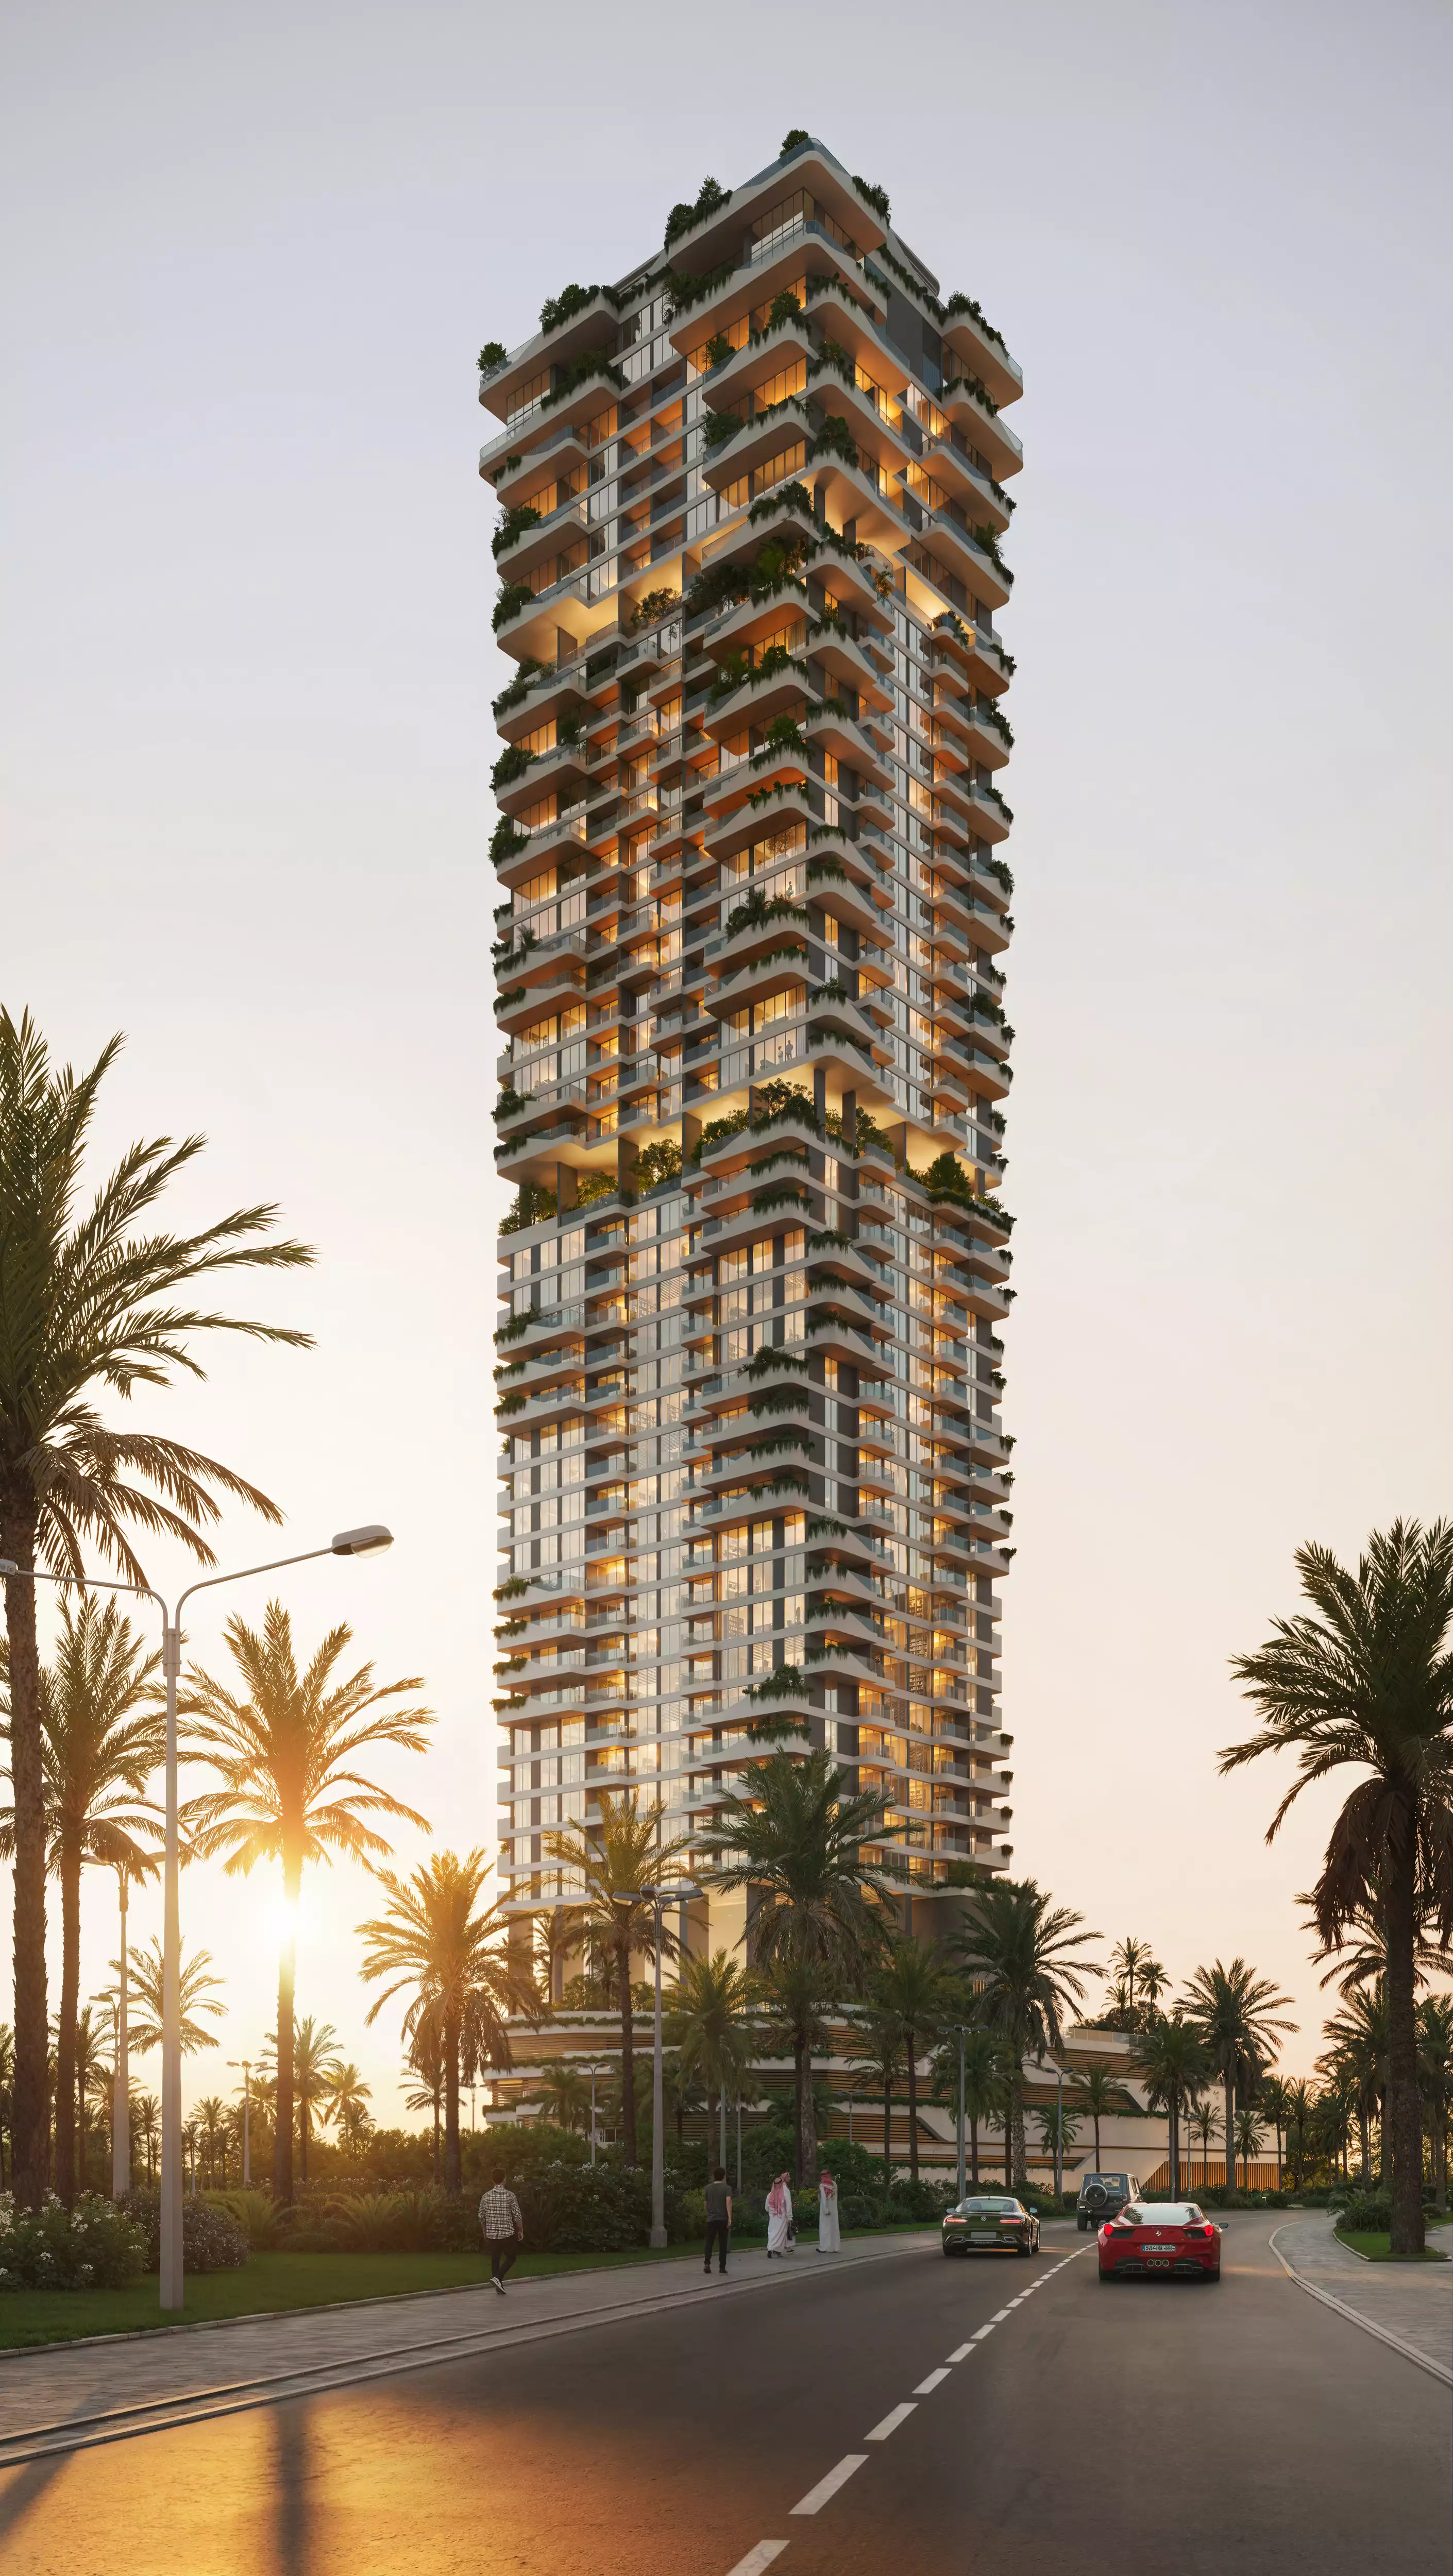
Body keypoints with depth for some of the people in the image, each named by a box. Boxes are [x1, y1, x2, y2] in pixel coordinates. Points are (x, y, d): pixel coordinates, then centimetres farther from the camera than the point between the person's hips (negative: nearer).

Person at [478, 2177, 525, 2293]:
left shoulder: (486, 2196, 3)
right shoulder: (510, 2195, -7)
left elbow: (481, 2217, 10)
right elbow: (517, 2216, -7)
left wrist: (485, 2232, 24)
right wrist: (521, 2231, 6)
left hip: (492, 2234, 3)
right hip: (508, 2233, -3)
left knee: (495, 2260, 12)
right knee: (511, 2258, 10)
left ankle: (499, 2286, 11)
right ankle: (498, 2278, -9)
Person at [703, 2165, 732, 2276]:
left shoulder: (708, 2188, 8)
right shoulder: (726, 2188, -4)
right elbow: (728, 2203, -18)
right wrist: (730, 2218, -24)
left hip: (711, 2220, 2)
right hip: (723, 2220, -2)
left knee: (709, 2243, 9)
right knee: (723, 2244, 3)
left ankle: (707, 2263, -9)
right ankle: (722, 2268, 1)